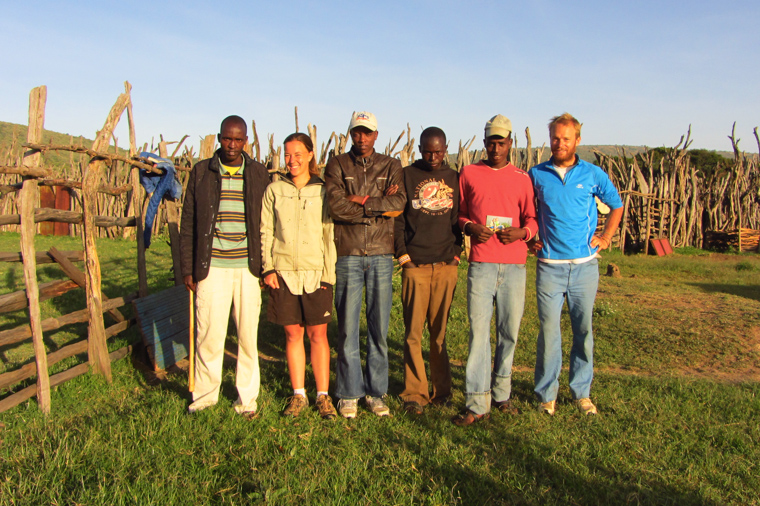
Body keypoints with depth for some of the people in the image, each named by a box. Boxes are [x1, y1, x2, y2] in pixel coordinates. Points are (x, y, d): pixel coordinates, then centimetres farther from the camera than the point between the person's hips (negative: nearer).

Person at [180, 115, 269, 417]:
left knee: (248, 334, 5)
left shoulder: (258, 174, 7)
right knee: (209, 333, 1)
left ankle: (247, 398, 18)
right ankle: (205, 395, 19)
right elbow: (188, 223, 8)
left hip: (248, 268, 1)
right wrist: (188, 268, 3)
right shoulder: (201, 172, 7)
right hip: (211, 267, 0)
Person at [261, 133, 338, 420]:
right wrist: (268, 268, -2)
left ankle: (323, 396, 13)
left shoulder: (323, 191, 3)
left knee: (318, 334, 2)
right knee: (293, 334, 7)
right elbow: (266, 232, 7)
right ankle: (298, 395, 19)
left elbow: (330, 235, 1)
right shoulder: (274, 190, 7)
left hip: (316, 273, -1)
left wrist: (328, 275, -5)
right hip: (284, 272, 1)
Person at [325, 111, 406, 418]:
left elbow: (399, 202, -7)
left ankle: (376, 392, 18)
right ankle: (349, 394, 15)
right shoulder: (337, 165, 7)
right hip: (348, 255, -1)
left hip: (381, 255, 1)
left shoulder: (391, 166, 11)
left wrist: (361, 200, -12)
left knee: (379, 326, 6)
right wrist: (380, 206, -8)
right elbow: (335, 205, -10)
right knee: (347, 326, 2)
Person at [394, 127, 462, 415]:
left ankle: (441, 390, 17)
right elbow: (396, 216, 2)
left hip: (446, 265, 2)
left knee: (440, 331, 7)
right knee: (413, 332, -2)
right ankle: (414, 394, 6)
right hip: (415, 265, -2)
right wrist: (402, 254, -4)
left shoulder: (455, 178, 12)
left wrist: (457, 250, 5)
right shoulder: (407, 175, 5)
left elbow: (461, 217, 16)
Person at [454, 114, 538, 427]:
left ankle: (501, 393, 22)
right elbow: (459, 212, 15)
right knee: (479, 330, -7)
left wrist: (522, 232, -8)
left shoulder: (522, 178, 12)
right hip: (481, 263, -2)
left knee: (509, 331, 7)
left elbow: (532, 217, 14)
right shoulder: (469, 174, 10)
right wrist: (470, 226, -6)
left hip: (514, 265, 2)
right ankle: (477, 403, -3)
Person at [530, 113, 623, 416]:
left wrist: (605, 237, 8)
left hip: (585, 265, 1)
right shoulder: (536, 174, 3)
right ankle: (547, 392, 12)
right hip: (549, 265, -1)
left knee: (583, 329, 7)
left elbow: (616, 205, 18)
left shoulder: (593, 174, 4)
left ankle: (581, 391, 20)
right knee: (548, 329, -1)